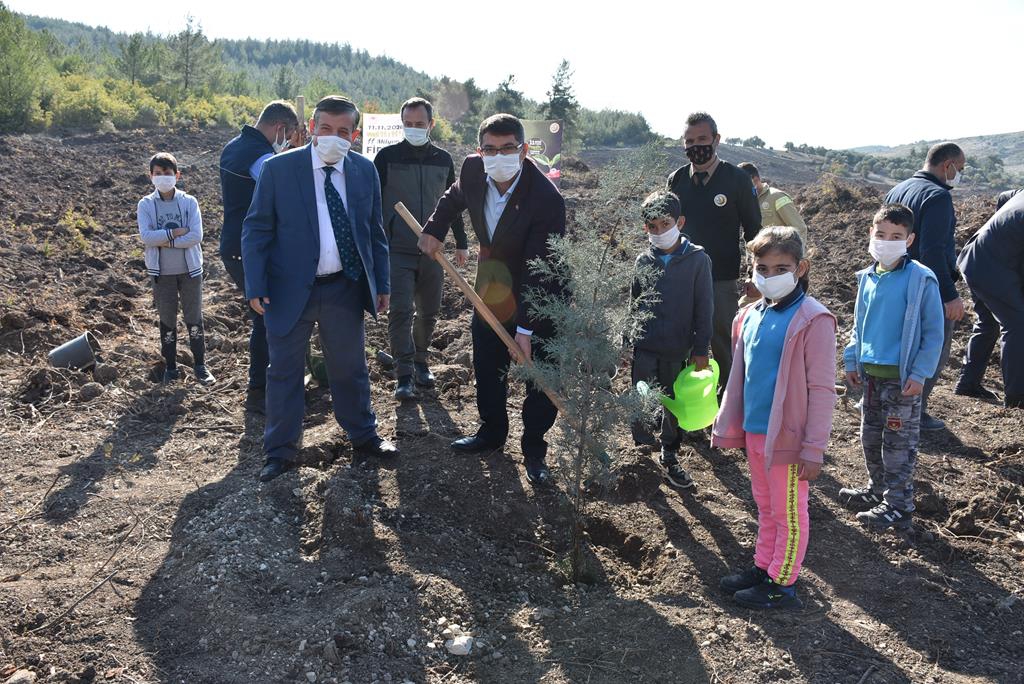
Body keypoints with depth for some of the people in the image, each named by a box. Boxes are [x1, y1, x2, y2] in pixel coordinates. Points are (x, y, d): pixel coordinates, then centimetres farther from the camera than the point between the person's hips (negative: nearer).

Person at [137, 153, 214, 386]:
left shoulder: (189, 202, -4)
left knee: (194, 319, 7)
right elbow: (146, 236, -16)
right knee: (167, 320, 11)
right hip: (162, 273, 1)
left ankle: (200, 364, 19)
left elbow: (196, 236, -14)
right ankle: (170, 366, 23)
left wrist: (164, 241, -16)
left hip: (190, 270, 0)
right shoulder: (146, 204, -2)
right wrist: (177, 232, -18)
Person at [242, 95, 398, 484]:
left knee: (350, 367, 16)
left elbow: (374, 231, 9)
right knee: (285, 371, 8)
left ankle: (363, 435, 35)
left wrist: (381, 283, 7)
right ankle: (281, 450, 23)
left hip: (345, 289, 3)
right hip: (291, 289, -2)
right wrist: (256, 285, -12)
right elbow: (256, 229, -5)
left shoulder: (365, 171, 2)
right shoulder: (278, 168, -8)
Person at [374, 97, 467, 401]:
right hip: (397, 250, -3)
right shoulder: (388, 156, -1)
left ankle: (420, 361, 30)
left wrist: (461, 243, 17)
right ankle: (404, 375, -5)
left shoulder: (443, 159, 9)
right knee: (400, 311, -10)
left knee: (429, 312, 10)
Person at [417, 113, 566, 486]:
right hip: (492, 290, 5)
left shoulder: (546, 198, -30)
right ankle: (491, 431, 39)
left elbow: (539, 271, -29)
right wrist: (434, 229, 0)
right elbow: (454, 198, 14)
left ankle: (534, 449, 22)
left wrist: (526, 328, -29)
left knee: (540, 377, 3)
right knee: (487, 367, 18)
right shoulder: (472, 169, -14)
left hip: (538, 295, -5)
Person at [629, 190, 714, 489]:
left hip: (678, 348, -1)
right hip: (644, 347, 1)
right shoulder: (644, 260, 3)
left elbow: (703, 307, -4)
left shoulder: (697, 259, -6)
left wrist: (701, 349, -5)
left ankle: (669, 457, 29)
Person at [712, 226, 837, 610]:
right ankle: (763, 568, 36)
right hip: (753, 431, 7)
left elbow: (822, 390, -16)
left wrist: (814, 449, -17)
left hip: (787, 436, -7)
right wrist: (727, 427, 12)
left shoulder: (812, 320, -16)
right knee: (765, 507, 21)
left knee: (789, 513, 9)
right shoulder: (750, 316, 5)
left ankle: (783, 586, 22)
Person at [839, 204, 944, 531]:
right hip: (871, 374, 6)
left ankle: (898, 506, 13)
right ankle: (877, 489, 35)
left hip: (902, 377, -6)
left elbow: (933, 332, -11)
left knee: (898, 443, 2)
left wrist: (920, 373, -15)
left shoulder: (921, 279, -13)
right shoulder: (867, 277, 5)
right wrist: (852, 360, 12)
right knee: (870, 437, 17)